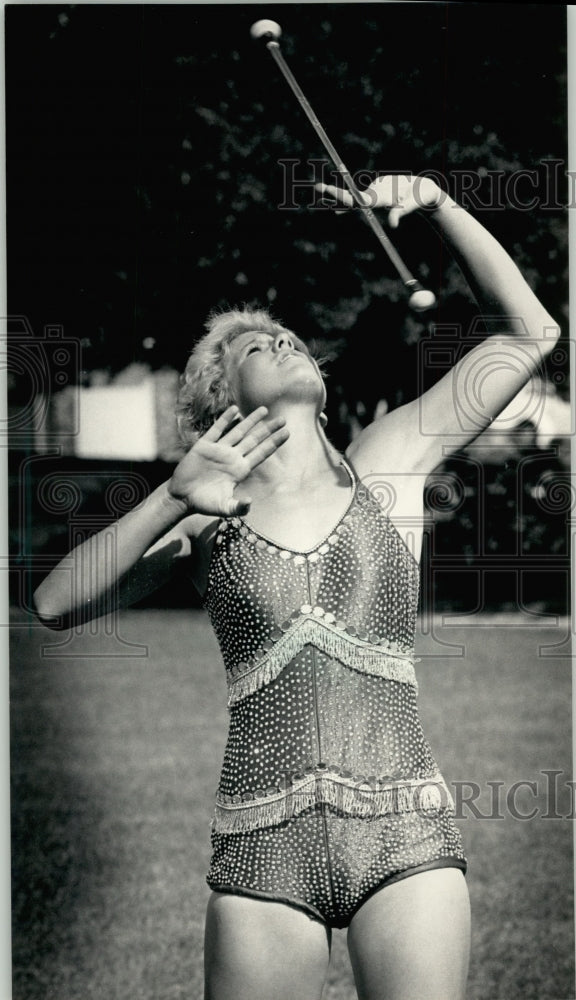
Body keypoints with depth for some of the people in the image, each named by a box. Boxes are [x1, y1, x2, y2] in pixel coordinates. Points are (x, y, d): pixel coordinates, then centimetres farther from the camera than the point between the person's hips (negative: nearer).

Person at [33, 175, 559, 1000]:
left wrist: (437, 205, 3)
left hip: (407, 838, 0)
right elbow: (55, 604, 0)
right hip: (262, 849, 0)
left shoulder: (385, 466, 11)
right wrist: (172, 500, -9)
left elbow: (530, 331, 11)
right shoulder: (207, 522, 10)